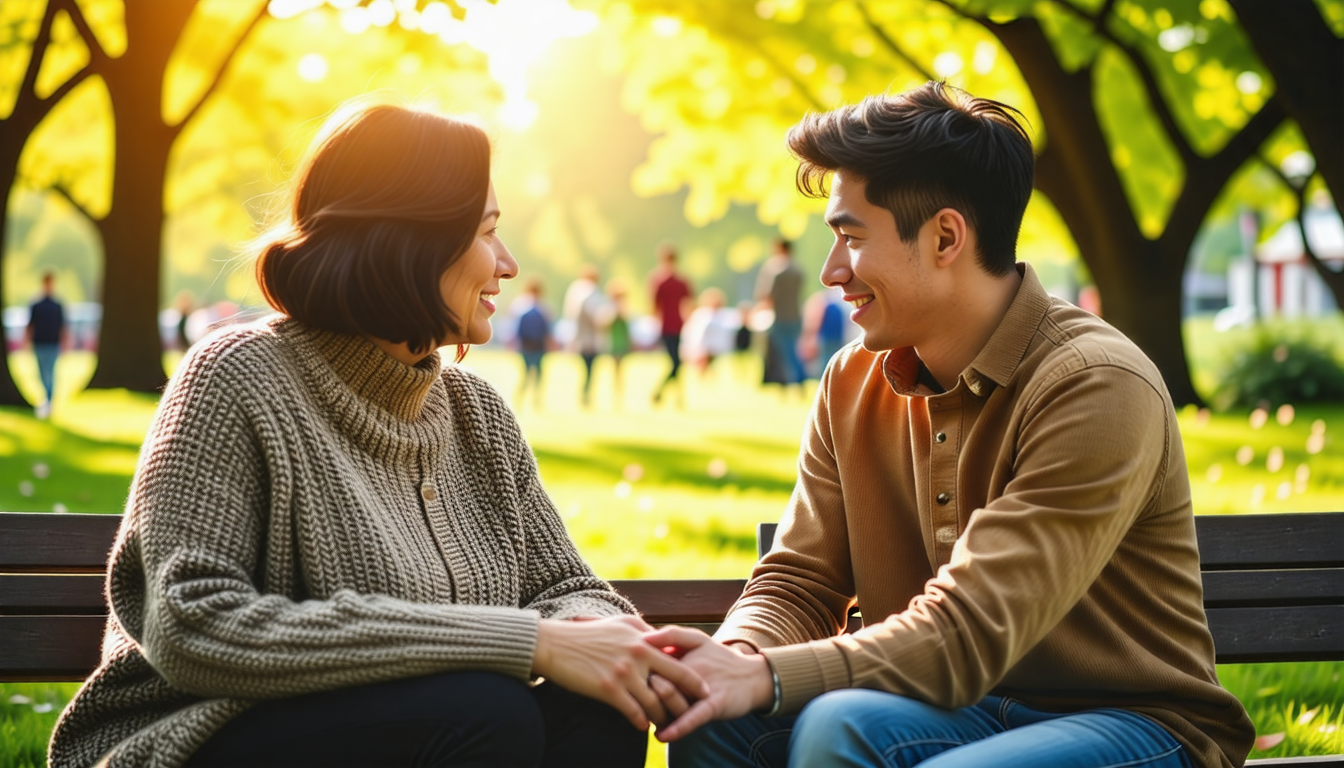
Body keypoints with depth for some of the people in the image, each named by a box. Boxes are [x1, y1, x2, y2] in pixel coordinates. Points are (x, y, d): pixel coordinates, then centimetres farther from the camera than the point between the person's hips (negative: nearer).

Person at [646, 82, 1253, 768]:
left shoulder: (1097, 389, -18)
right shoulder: (853, 385, 5)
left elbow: (973, 633, -24)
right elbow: (798, 582, 5)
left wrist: (769, 677, -32)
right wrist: (740, 654, -19)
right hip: (965, 710, 6)